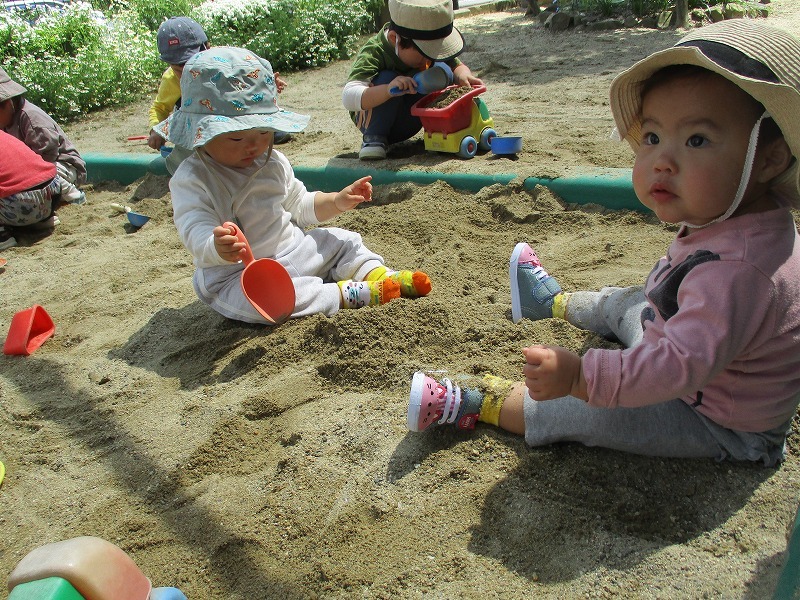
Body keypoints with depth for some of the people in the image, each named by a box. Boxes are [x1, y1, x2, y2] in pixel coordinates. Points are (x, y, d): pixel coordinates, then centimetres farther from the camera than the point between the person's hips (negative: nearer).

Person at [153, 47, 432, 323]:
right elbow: (196, 231, -28)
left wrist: (337, 201, 3)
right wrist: (218, 248, -51)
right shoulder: (191, 179, -15)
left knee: (342, 241, 6)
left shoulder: (273, 163, 6)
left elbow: (299, 207, 19)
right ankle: (346, 294, -33)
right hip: (234, 273, -6)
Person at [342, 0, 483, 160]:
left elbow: (457, 66, -1)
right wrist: (388, 89, -58)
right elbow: (348, 98, -41)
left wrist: (463, 75, -27)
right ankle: (373, 137, -18)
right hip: (377, 121, -4)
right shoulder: (373, 54, -29)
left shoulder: (426, 45, -12)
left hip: (410, 123, 4)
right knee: (387, 78, -35)